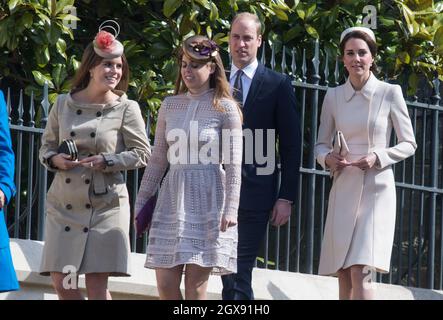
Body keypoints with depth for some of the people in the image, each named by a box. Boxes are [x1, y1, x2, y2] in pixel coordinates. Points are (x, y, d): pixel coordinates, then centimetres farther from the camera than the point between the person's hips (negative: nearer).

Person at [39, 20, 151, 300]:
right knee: (61, 281, -1)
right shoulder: (63, 105, 6)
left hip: (106, 206, -3)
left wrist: (105, 161, -16)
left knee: (97, 284, -5)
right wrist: (55, 159, -9)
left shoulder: (126, 109, -2)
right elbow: (46, 146, 14)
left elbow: (142, 153, -1)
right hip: (64, 204, 3)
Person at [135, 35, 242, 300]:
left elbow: (234, 165, -4)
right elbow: (158, 159, 14)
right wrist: (141, 203, 12)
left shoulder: (225, 108, -2)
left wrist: (231, 209, -11)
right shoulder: (170, 106, 10)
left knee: (196, 287, -4)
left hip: (207, 199, -4)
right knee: (166, 284, -2)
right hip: (173, 198, 4)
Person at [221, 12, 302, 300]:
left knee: (238, 274, -9)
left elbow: (291, 146, 0)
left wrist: (286, 198, -6)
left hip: (254, 193, -4)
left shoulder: (278, 85, 1)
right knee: (230, 275, 4)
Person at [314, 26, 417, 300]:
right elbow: (321, 144, 14)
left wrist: (377, 157, -14)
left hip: (376, 188, -4)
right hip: (343, 190, 4)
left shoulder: (390, 93, -2)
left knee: (361, 272, -17)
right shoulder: (334, 97, 8)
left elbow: (409, 144, 2)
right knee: (344, 276, 4)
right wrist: (328, 157, -9)